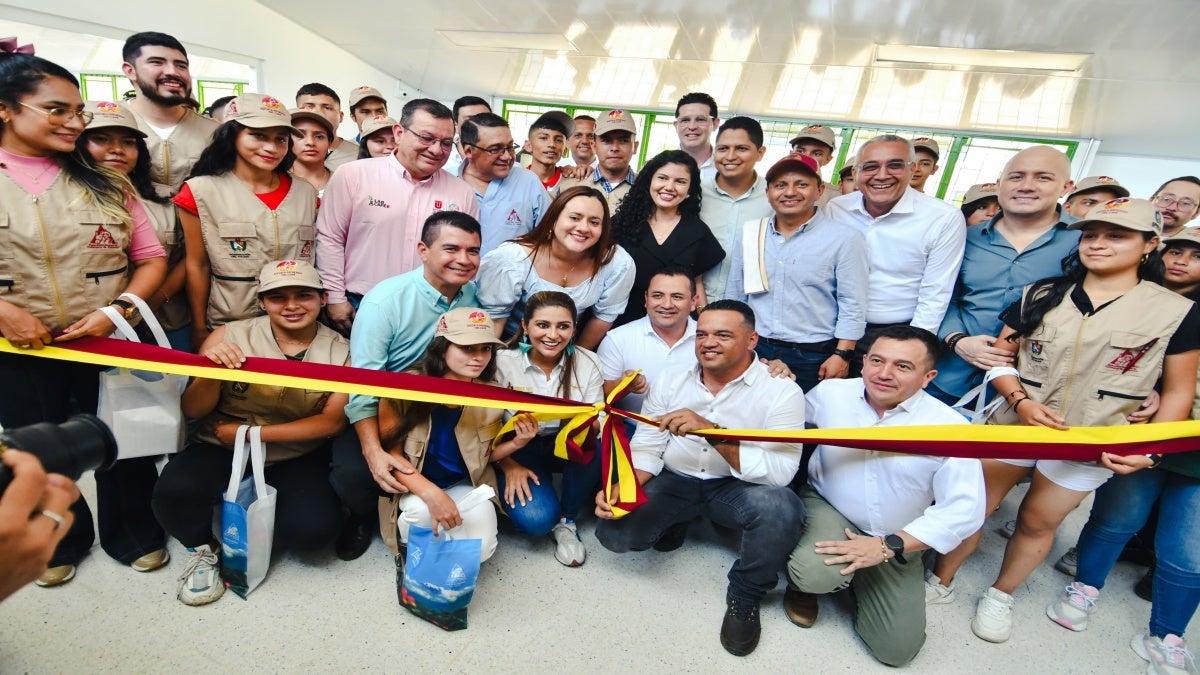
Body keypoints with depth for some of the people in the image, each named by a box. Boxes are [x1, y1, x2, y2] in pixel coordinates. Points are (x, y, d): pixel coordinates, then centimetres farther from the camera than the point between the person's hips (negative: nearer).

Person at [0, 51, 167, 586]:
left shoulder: (105, 182, 2)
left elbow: (151, 257, 0)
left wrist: (117, 310, -13)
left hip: (111, 342, 1)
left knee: (124, 448, 12)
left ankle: (134, 536, 35)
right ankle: (62, 542, 41)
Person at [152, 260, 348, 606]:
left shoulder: (340, 351, -5)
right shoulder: (230, 336, -5)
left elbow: (333, 421, -12)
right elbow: (193, 411, -3)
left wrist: (250, 432, -15)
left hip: (296, 458, 0)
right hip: (221, 449, 0)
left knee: (313, 529, -23)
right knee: (175, 491, -30)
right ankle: (201, 548, 6)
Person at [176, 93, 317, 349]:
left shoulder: (306, 193, 4)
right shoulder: (201, 191, -4)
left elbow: (311, 261, 8)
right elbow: (197, 265, -2)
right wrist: (199, 330, 0)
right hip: (227, 329, -2)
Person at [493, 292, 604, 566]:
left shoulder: (587, 363, -7)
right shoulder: (503, 362, -12)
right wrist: (509, 466, -19)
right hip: (518, 450, -2)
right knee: (535, 520, -28)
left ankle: (566, 521, -6)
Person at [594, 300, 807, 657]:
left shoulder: (781, 391, -15)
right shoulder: (670, 380, -4)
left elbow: (780, 472, -26)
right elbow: (646, 448, -2)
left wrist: (711, 430, -38)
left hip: (735, 488, -2)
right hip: (674, 481, 3)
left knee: (779, 507, -34)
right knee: (613, 533, -18)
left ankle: (744, 597, -3)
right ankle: (675, 522, 17)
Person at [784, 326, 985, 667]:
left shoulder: (950, 428, -16)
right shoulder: (830, 393, -11)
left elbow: (963, 511, -17)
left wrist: (886, 547, -22)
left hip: (896, 541, 1)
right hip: (827, 508, -1)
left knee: (897, 648, -6)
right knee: (816, 573, -34)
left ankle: (858, 581, 24)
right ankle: (804, 581, 7)